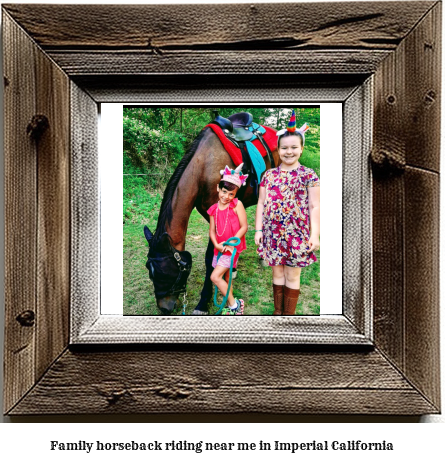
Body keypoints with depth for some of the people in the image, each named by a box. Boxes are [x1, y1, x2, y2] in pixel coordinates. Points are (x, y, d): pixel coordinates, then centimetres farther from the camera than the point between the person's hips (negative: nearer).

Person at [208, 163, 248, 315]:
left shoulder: (237, 204, -9)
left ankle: (234, 304, 2)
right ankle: (232, 307, 32)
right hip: (220, 248, 6)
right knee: (226, 278, 16)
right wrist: (217, 245, -12)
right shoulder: (214, 209, 4)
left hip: (233, 247, -6)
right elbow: (212, 230, 6)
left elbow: (244, 227, -12)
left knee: (215, 277, -13)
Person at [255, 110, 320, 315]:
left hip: (297, 233, -3)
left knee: (292, 276, 6)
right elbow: (261, 204, 8)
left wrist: (314, 234, -10)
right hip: (273, 233, 3)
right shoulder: (269, 174, 7)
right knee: (277, 273, 13)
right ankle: (277, 311, 26)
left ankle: (289, 314, 19)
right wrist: (258, 230, 3)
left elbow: (314, 206, -4)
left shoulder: (308, 175, -2)